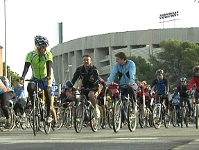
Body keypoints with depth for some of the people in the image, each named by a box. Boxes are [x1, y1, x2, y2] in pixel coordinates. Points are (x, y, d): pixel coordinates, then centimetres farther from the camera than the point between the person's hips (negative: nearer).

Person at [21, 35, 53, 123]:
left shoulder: (48, 54, -20)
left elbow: (49, 66, -33)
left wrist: (49, 77, -50)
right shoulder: (31, 55, -18)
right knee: (30, 87, -29)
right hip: (35, 78, 1)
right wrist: (23, 77, -45)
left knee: (47, 91, -27)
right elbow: (26, 66, -27)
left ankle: (49, 115, -18)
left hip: (46, 78, -1)